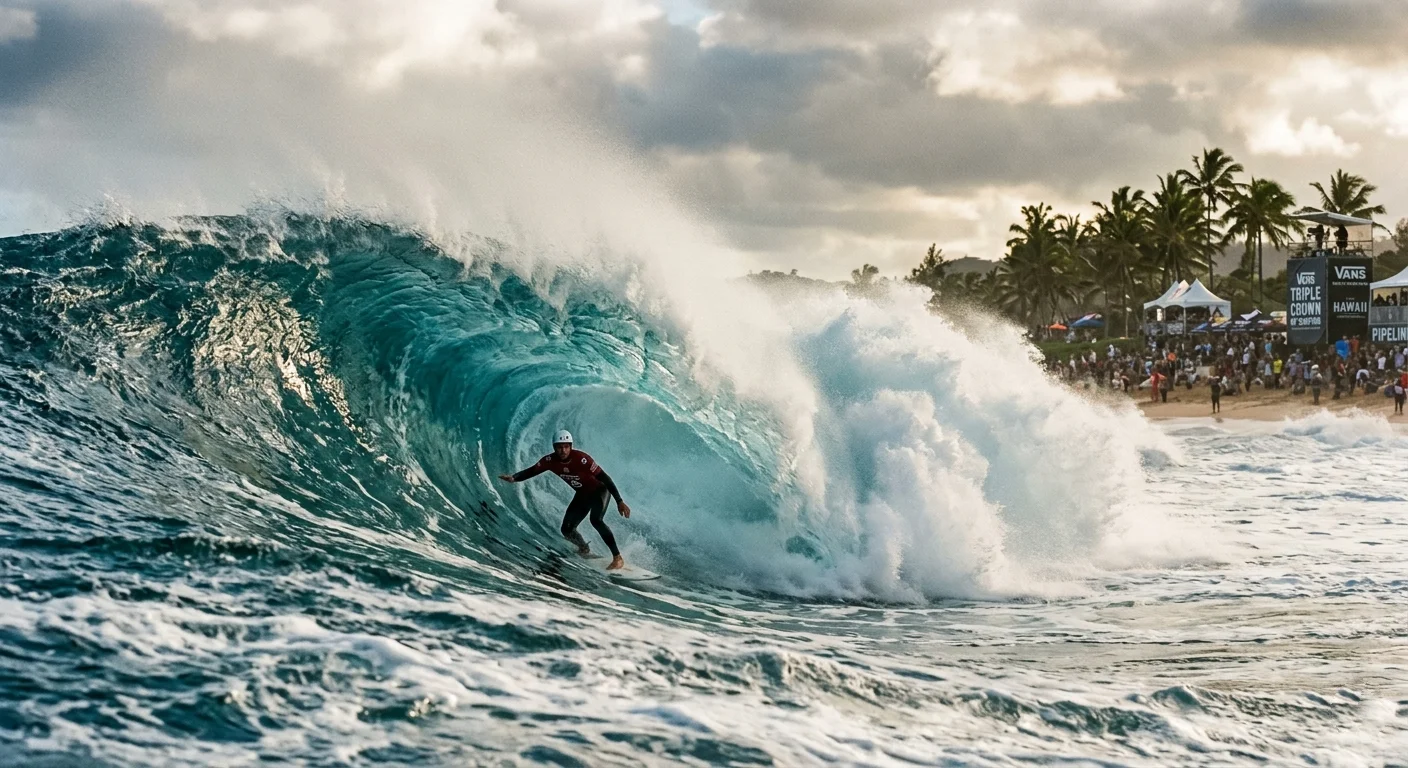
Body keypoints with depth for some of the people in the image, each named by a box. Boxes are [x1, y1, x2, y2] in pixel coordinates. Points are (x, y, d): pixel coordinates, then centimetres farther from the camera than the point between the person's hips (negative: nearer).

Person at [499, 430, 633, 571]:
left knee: (596, 520, -30)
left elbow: (604, 478, -31)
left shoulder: (581, 459, -34)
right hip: (582, 495, 6)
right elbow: (531, 471, -7)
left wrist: (619, 502, -33)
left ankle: (618, 558, -23)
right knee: (567, 530, 2)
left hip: (599, 491, -6)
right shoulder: (550, 461, -19)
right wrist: (513, 477, -28)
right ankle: (585, 551, 33)